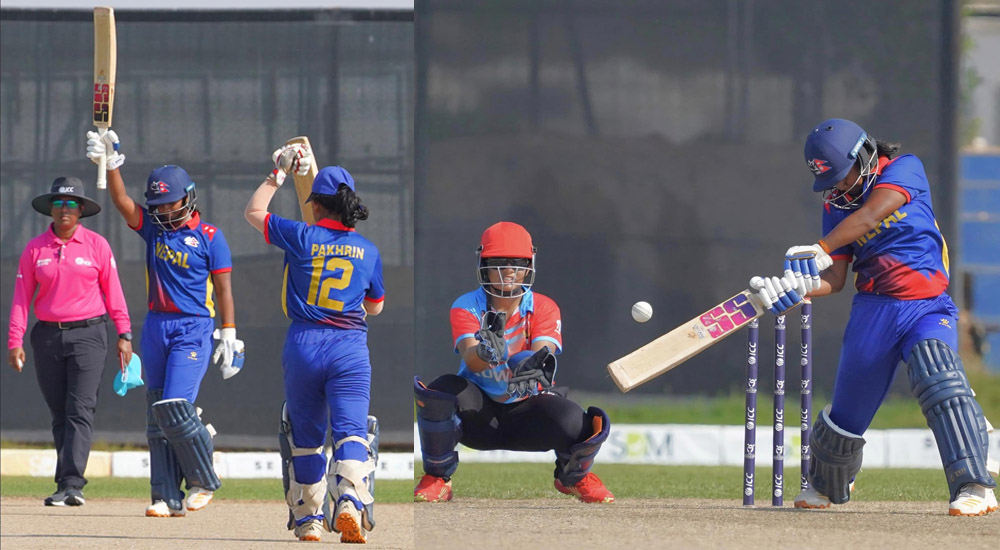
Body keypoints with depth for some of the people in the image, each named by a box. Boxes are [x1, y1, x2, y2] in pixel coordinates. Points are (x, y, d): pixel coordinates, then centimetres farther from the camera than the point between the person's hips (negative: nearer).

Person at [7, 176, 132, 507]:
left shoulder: (96, 246, 2)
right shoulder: (35, 249, 6)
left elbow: (112, 291, 4)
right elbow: (22, 297, 5)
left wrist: (124, 334, -1)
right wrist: (15, 341, -2)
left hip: (89, 334, -3)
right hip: (48, 336, 3)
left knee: (80, 411, -14)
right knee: (59, 414, 6)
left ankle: (71, 484, -22)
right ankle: (67, 487, 13)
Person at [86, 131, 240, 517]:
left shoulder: (209, 237, -2)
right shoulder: (153, 227, 9)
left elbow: (224, 288, -3)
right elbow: (122, 202, -4)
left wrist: (229, 336, -7)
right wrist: (111, 163, -20)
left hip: (193, 329, -6)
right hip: (155, 326, 6)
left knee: (175, 409, -16)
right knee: (157, 415, 4)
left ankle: (203, 481, 3)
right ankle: (166, 497, 8)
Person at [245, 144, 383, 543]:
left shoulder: (302, 238, -1)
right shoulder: (368, 251, 6)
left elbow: (254, 213, 14)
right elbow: (376, 307, 20)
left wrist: (278, 175, 23)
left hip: (304, 345, 0)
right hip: (350, 346, 0)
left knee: (305, 435, 14)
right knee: (351, 431, -9)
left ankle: (308, 518, 21)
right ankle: (351, 500, -34)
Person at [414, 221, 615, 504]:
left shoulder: (543, 308, -5)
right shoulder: (466, 307, -8)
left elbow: (543, 356, -23)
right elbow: (470, 359, -27)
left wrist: (529, 367, -49)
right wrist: (484, 353, -53)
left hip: (527, 410, 1)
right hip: (478, 412, 0)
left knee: (578, 426, -29)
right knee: (442, 391, -34)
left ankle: (573, 476, 12)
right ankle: (436, 478, -7)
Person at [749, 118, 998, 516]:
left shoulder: (905, 170, -3)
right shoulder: (835, 207, 9)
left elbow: (869, 216, -20)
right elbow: (834, 279, 2)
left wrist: (819, 249, -27)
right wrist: (797, 286, -19)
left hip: (928, 307, -4)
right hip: (874, 309, 4)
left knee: (938, 377, -29)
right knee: (848, 411, 8)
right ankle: (826, 486, 38)